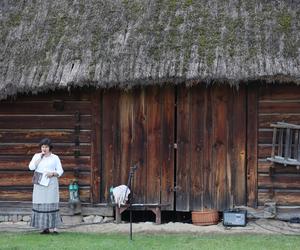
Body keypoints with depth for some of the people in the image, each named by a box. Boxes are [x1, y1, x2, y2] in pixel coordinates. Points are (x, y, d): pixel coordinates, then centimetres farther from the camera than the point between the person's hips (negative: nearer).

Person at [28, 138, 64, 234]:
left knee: (52, 204, -6)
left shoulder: (55, 158, 5)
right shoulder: (37, 156, 9)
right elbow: (31, 167, -5)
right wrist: (40, 157, -8)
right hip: (39, 184, 2)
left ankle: (54, 228, -5)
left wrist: (52, 173, -15)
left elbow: (60, 171, 4)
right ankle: (45, 228, 3)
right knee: (41, 205, -2)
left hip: (51, 184, -2)